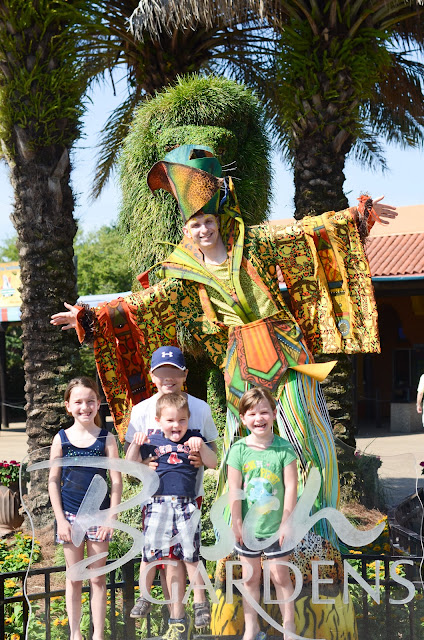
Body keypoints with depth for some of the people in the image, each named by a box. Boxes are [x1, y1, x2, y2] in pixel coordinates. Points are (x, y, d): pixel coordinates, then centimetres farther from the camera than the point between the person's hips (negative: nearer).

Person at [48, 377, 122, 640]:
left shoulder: (106, 439, -3)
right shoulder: (61, 439, -1)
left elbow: (116, 482, -3)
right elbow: (54, 481, 2)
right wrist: (60, 519, -4)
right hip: (70, 516, 1)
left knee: (98, 579, 6)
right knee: (74, 578, 9)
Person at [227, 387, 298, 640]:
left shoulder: (284, 448, -10)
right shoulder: (238, 450, -7)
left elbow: (291, 487, -9)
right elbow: (234, 489, -6)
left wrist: (286, 522, -10)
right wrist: (237, 523, -7)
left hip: (275, 527, -1)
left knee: (280, 576, 7)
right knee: (250, 578, 12)